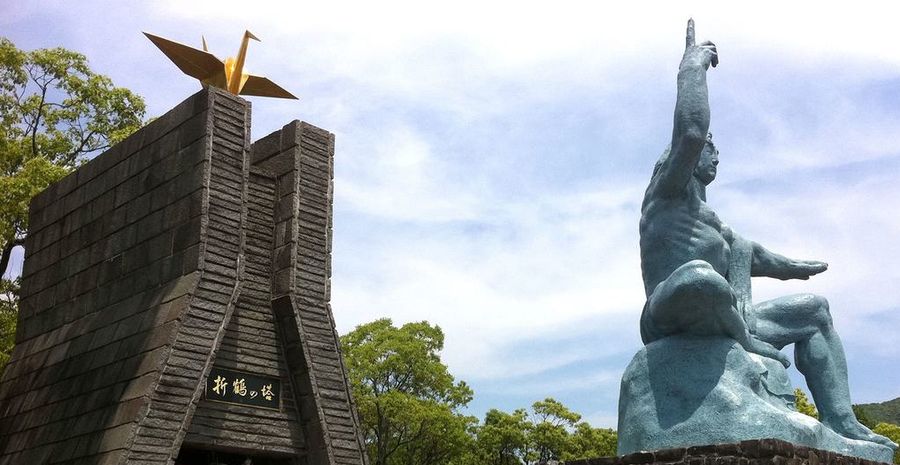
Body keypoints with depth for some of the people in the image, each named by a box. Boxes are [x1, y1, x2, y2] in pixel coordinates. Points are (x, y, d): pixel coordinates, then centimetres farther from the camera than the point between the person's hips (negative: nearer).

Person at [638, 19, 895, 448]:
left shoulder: (702, 213, 30)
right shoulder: (668, 190, 1)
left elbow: (742, 251, 44)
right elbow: (691, 132, -17)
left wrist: (785, 266, 54)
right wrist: (694, 65, -8)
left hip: (716, 325, 10)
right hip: (672, 320, -10)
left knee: (815, 310, 20)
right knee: (699, 277, -45)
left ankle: (840, 422, 4)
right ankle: (744, 343, -13)